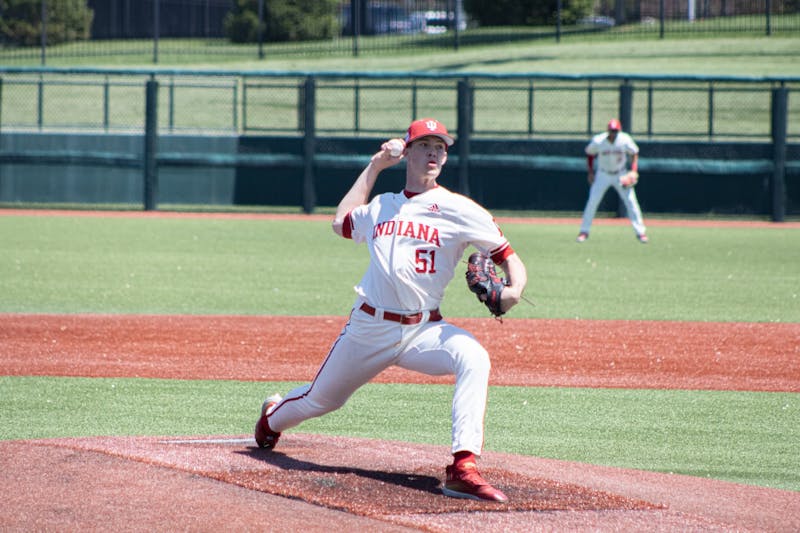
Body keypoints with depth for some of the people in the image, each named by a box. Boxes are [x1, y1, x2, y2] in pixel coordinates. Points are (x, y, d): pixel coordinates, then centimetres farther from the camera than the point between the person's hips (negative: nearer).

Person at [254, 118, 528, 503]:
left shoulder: (458, 210, -1)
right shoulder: (381, 206, 13)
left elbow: (508, 256, -4)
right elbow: (342, 222, 33)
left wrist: (513, 290, -26)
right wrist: (374, 167, 28)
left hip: (423, 330, -3)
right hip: (368, 327, 3)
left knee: (473, 358, -34)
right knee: (320, 400, 16)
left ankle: (462, 468, -42)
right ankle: (273, 418, 55)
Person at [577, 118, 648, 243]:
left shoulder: (625, 140, -18)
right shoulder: (598, 141, -19)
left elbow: (634, 153, -2)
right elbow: (589, 153, 0)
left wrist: (633, 172, -12)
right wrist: (591, 172, -3)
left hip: (621, 175, 0)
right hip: (603, 175, 0)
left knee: (631, 201, -7)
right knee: (592, 201, -7)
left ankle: (640, 232, 0)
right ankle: (584, 231, 5)